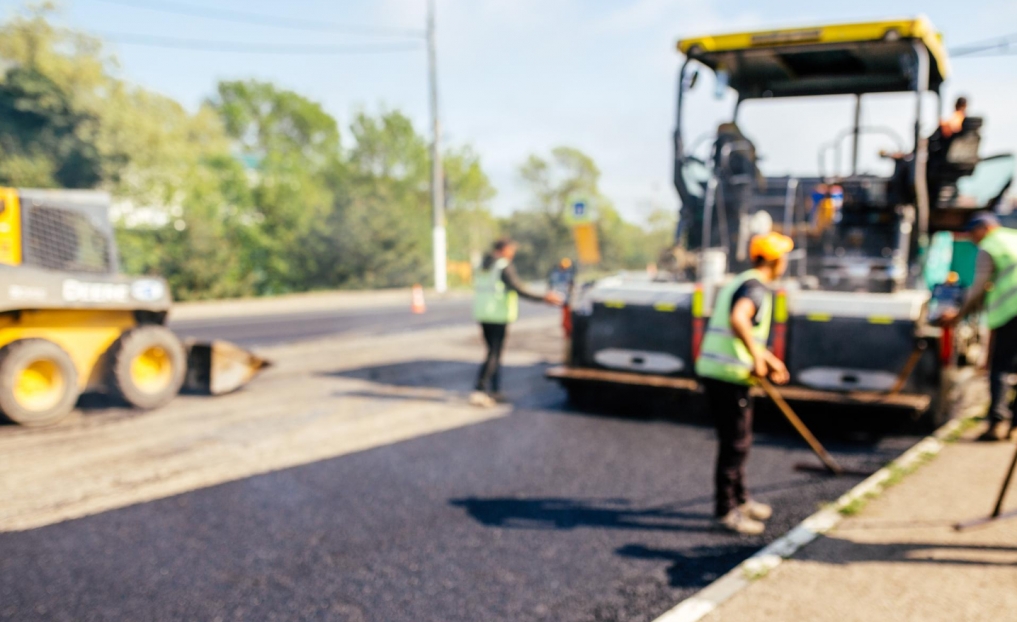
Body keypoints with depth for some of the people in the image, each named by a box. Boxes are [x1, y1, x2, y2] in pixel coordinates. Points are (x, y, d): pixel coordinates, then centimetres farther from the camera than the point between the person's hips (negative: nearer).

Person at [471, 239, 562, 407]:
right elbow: (519, 289, -17)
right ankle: (479, 390, -14)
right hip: (499, 316, -8)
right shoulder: (504, 267, -11)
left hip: (483, 315, 8)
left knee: (494, 352, 14)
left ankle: (495, 391, 16)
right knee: (494, 353, -6)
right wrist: (543, 298, -16)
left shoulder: (483, 267, 13)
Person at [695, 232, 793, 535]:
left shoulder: (736, 283, 20)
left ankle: (740, 500, 32)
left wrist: (769, 360, 30)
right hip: (729, 375, -10)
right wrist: (757, 358, -24)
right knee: (736, 443, -1)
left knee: (735, 439, 20)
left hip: (711, 370, 10)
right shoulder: (756, 287, -12)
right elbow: (738, 320, -33)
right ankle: (726, 511, 6)